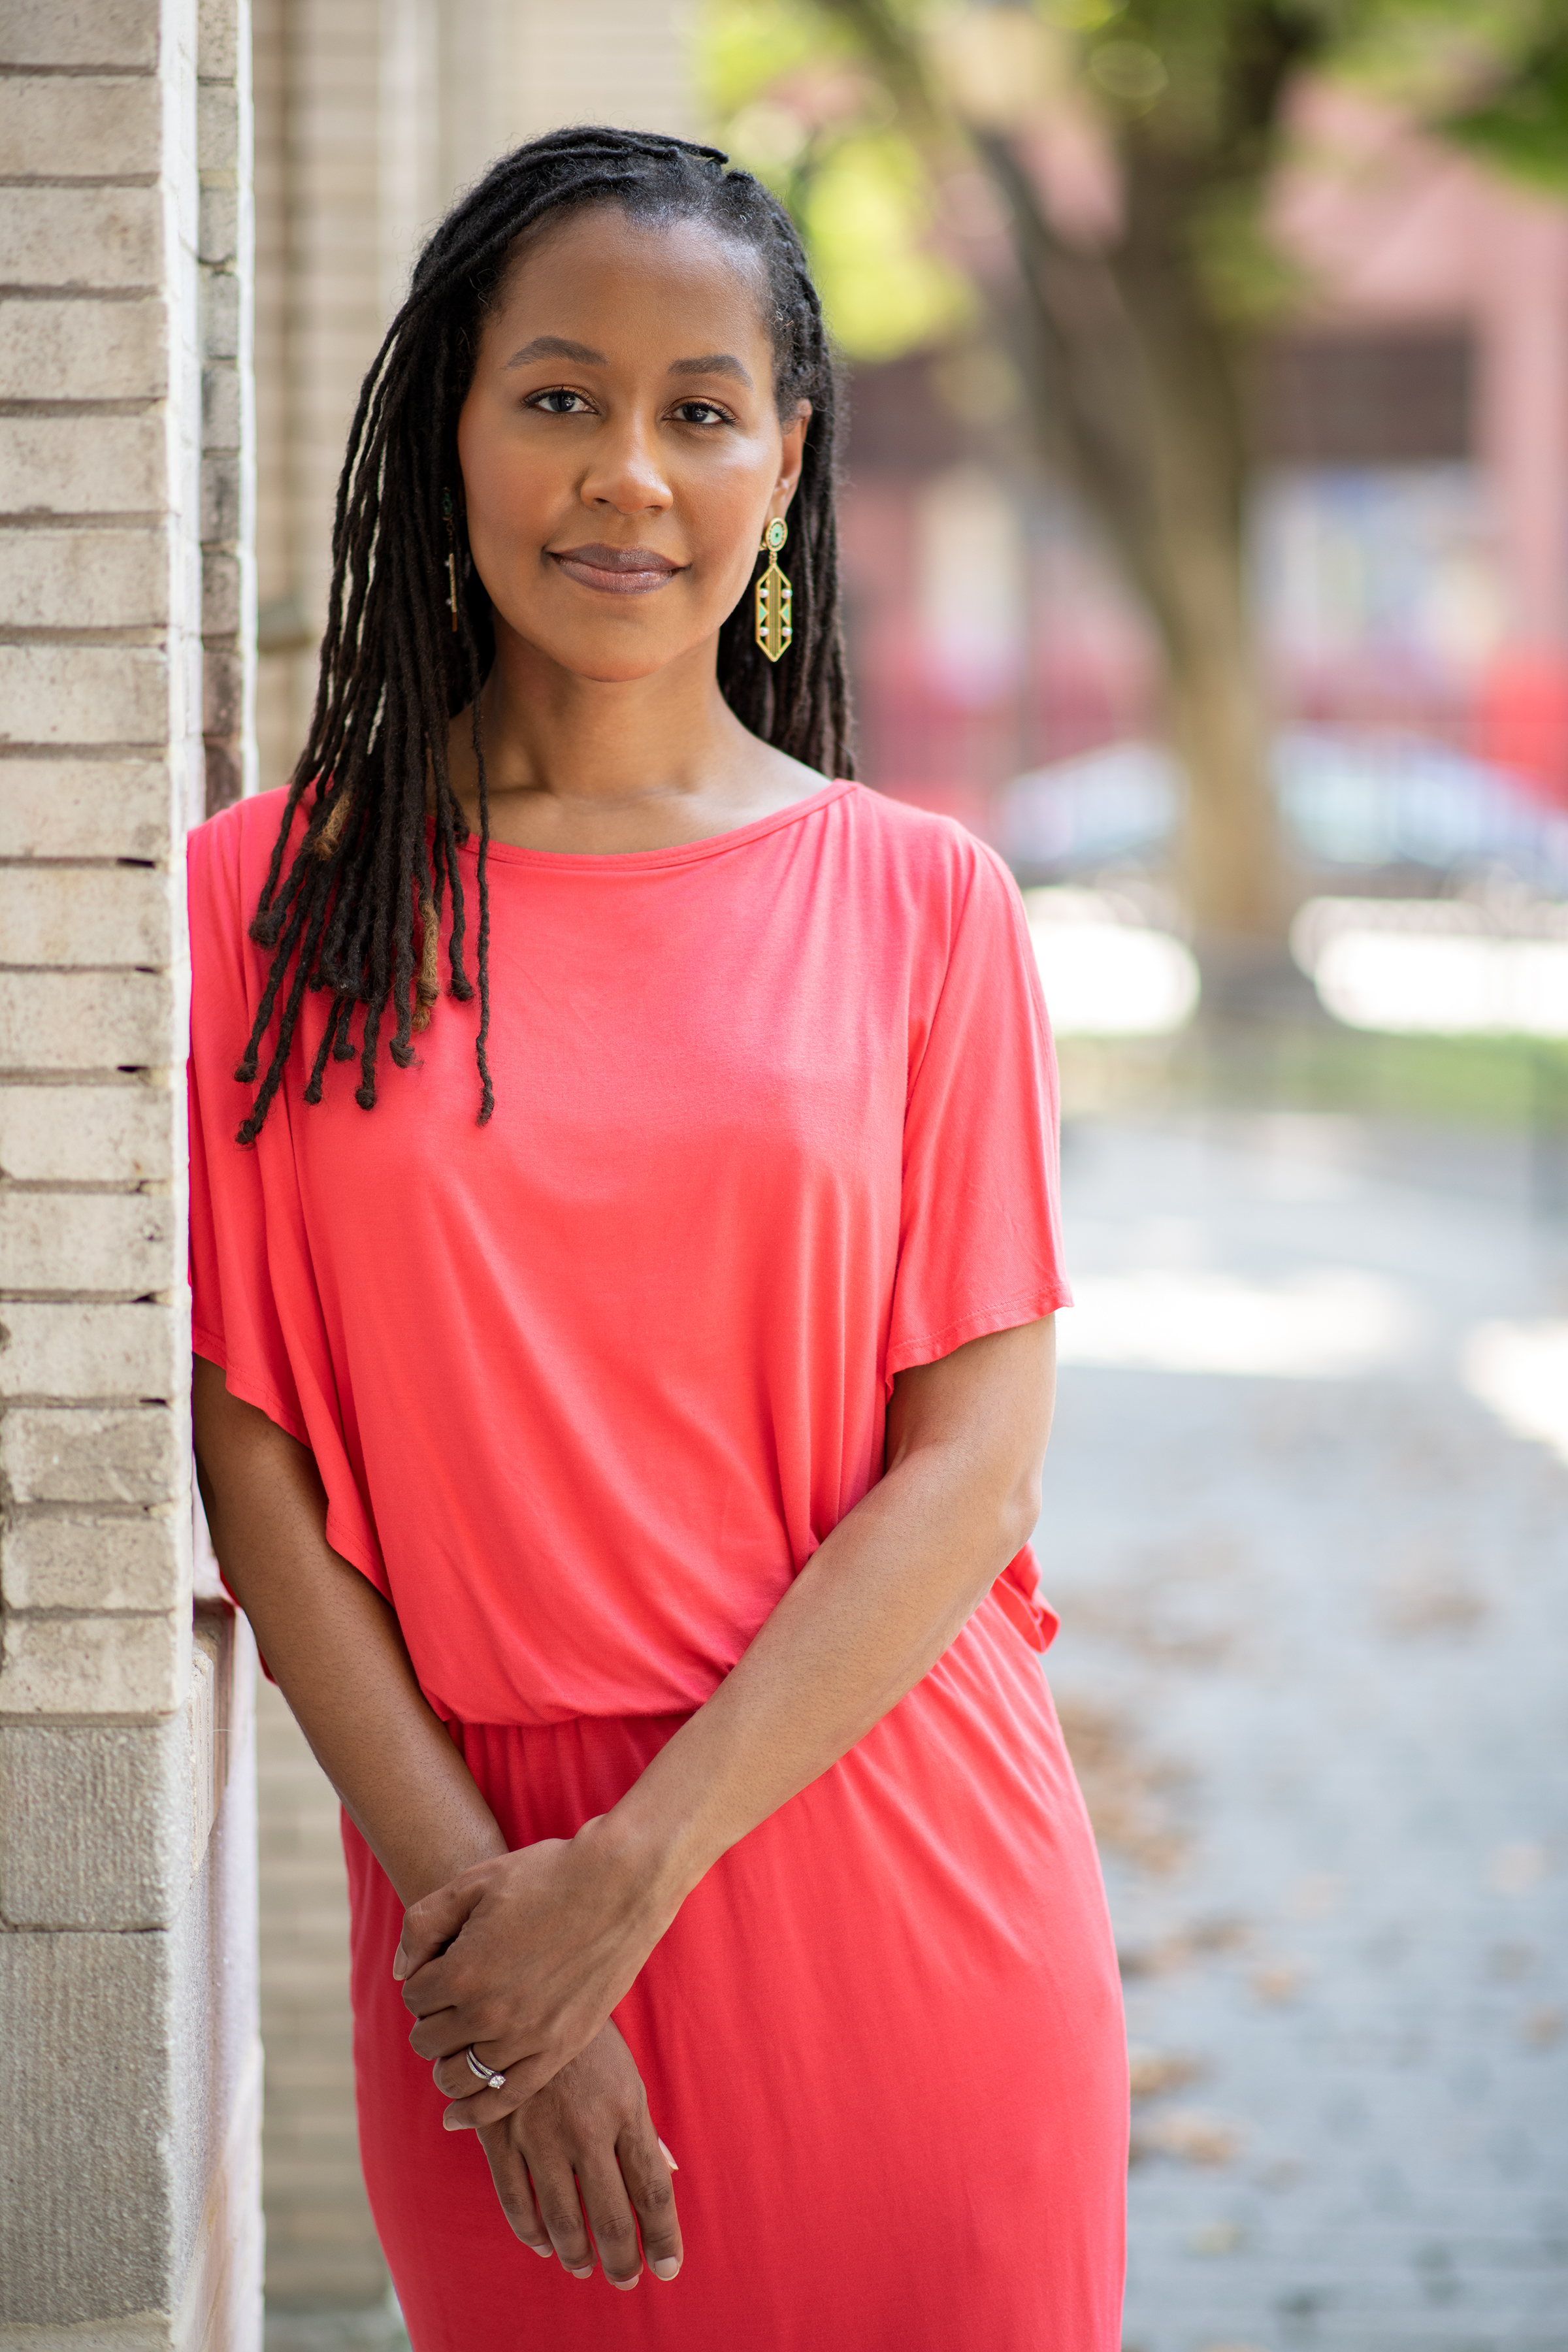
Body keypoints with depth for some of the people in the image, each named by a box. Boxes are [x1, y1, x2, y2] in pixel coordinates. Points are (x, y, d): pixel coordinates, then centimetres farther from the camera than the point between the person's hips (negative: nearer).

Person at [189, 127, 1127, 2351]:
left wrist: (631, 1873, -13)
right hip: (478, 1869, 0)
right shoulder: (266, 900, 0)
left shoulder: (919, 901, 0)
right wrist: (466, 1891, -12)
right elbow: (253, 1450, -4)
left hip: (888, 1872, 0)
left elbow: (976, 1457, -5)